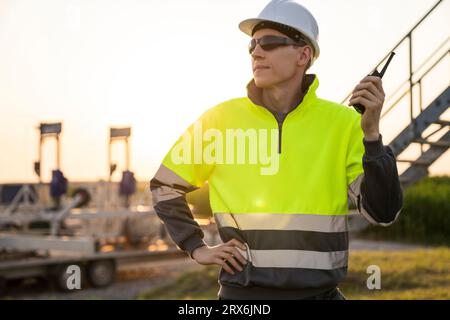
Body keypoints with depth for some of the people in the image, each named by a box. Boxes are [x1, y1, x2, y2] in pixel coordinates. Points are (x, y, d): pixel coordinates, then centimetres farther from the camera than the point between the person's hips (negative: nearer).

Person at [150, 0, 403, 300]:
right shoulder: (221, 119, -2)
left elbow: (383, 212, -8)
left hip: (321, 291, 0)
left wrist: (371, 133, -17)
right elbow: (164, 186, 10)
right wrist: (197, 248, 2)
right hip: (242, 291, 0)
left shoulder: (342, 122, -4)